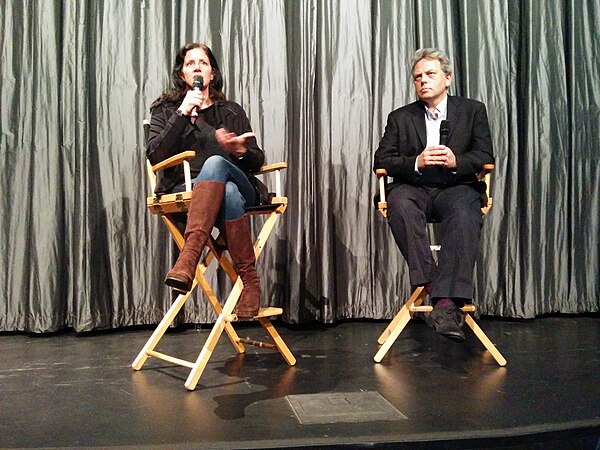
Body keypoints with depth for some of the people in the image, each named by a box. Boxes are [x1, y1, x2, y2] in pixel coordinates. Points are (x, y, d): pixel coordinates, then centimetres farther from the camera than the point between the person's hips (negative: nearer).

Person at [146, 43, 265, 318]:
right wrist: (183, 113, -9)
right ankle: (250, 280, -43)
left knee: (215, 163, -36)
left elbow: (258, 161, 14)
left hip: (240, 189, 1)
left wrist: (241, 150, -10)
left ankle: (188, 259, -48)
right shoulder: (166, 110, 16)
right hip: (183, 190, -1)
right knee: (228, 194, -37)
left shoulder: (232, 112, 21)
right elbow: (155, 157, -4)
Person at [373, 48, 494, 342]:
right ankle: (429, 283, -32)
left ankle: (448, 301, -42)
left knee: (465, 213, -36)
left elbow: (485, 157, 6)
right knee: (400, 203, -35)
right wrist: (416, 162, -14)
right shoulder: (400, 118, 17)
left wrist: (456, 161, -16)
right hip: (414, 188, 1)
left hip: (457, 187, -1)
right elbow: (382, 161, 5)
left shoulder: (473, 110, 15)